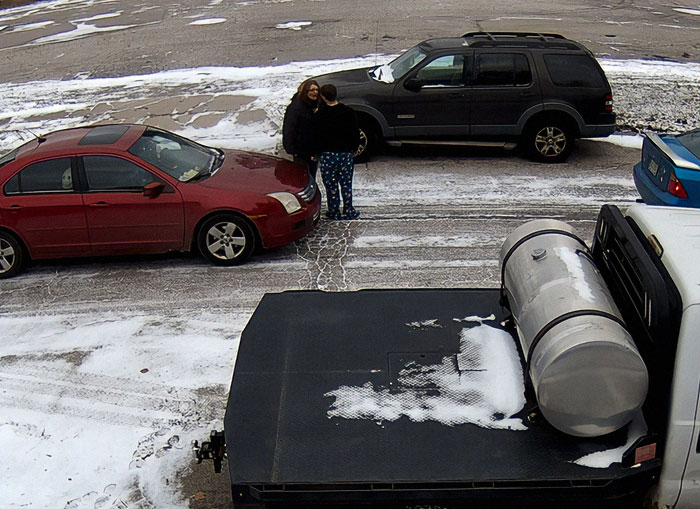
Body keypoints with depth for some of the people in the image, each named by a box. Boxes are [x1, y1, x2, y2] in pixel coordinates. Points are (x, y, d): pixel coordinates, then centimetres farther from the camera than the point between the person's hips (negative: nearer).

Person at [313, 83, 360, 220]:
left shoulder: (320, 115, -6)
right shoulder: (348, 112, -1)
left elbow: (316, 136, -2)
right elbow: (355, 133, 4)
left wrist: (317, 153, 9)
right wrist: (353, 149, 16)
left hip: (327, 154, -2)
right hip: (346, 153, 2)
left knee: (331, 185, 8)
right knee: (346, 184, 11)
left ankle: (334, 212, 13)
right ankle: (348, 211, 14)